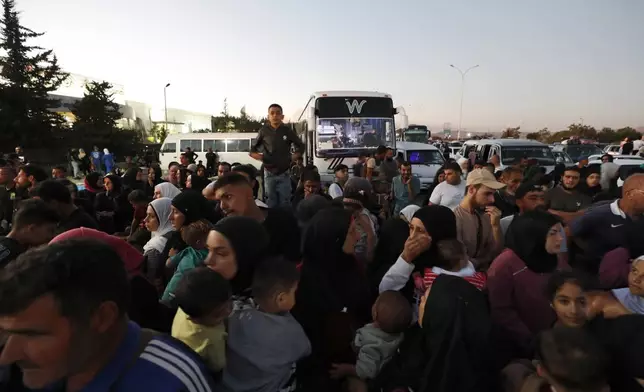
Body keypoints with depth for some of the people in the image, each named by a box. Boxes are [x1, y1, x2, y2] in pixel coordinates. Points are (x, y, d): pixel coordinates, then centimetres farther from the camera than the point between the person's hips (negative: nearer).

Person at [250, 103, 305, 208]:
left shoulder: (287, 131, 1)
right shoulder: (264, 131, 0)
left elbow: (301, 146, 13)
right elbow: (252, 150, 9)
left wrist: (293, 158, 1)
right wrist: (261, 157, -6)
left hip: (284, 174, 0)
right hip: (269, 174, 0)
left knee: (285, 203, 5)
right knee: (271, 204, 6)